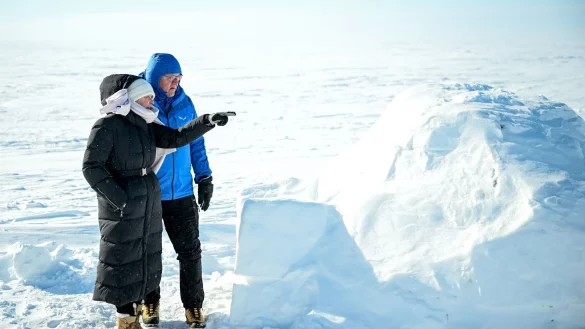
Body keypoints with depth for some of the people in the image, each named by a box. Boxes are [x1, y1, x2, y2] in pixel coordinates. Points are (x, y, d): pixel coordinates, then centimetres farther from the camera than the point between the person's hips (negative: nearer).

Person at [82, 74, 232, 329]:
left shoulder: (146, 126, 8)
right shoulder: (108, 126, -15)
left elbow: (177, 138, 3)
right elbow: (91, 166, -17)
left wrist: (208, 121, -9)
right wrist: (120, 199, -20)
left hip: (148, 204, 8)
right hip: (121, 207, -8)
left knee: (144, 262, 15)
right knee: (123, 265, 1)